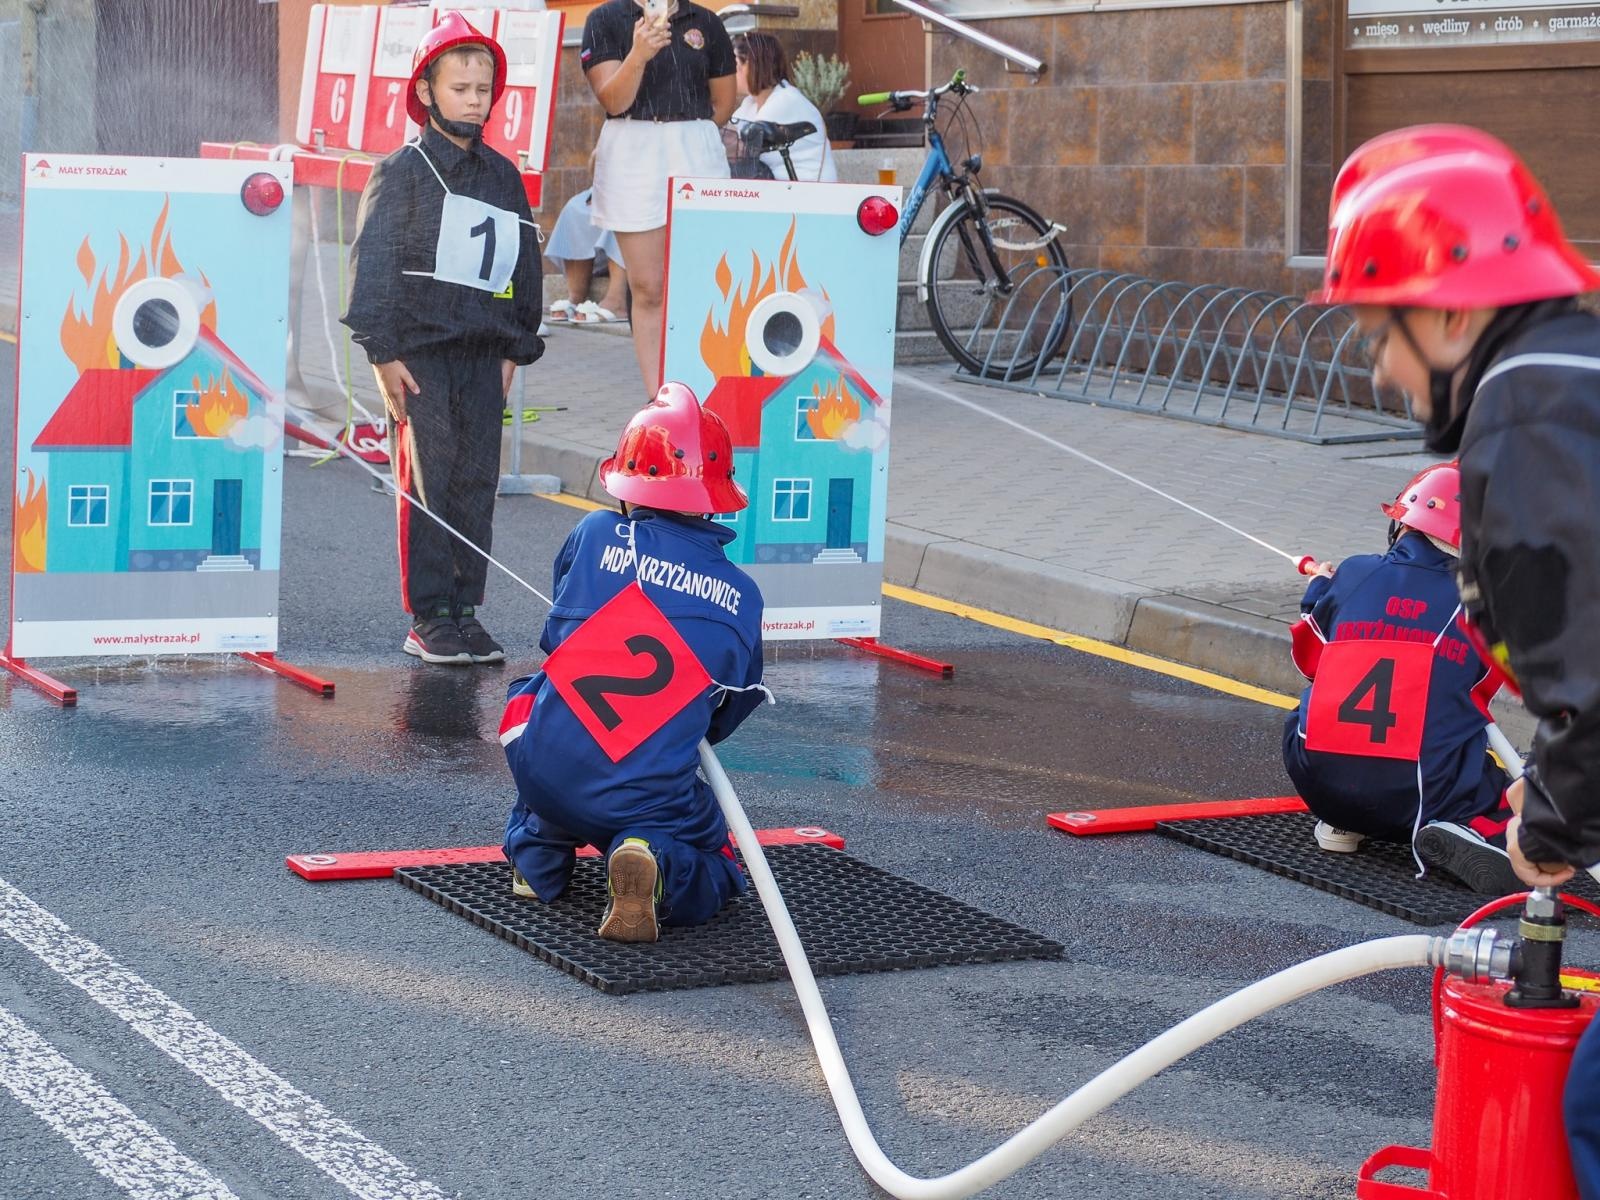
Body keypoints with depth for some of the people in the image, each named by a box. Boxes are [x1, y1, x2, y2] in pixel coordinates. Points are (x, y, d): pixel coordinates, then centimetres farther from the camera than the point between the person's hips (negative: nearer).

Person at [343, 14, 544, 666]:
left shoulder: (503, 176, 14)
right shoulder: (402, 171, -2)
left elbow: (525, 265, 20)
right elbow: (372, 263, -6)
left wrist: (515, 347, 14)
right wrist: (383, 352, -11)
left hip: (483, 354, 5)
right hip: (419, 351, -5)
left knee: (477, 482, 4)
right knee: (427, 482, -5)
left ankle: (464, 611, 11)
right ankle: (428, 619, -1)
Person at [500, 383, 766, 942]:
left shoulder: (595, 535, 1)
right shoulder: (741, 596, 4)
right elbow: (731, 712, 14)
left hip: (543, 771, 2)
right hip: (651, 800, -1)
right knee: (717, 873, 24)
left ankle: (537, 856, 24)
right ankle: (655, 865, -11)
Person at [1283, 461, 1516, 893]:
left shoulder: (1353, 573, 1)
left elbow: (1309, 659, 15)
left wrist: (1317, 593, 35)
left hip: (1319, 786, 3)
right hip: (1417, 798, -3)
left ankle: (1341, 823, 15)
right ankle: (1467, 833, -14)